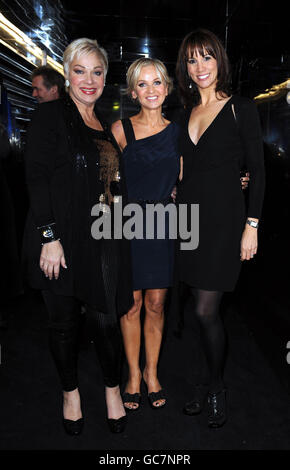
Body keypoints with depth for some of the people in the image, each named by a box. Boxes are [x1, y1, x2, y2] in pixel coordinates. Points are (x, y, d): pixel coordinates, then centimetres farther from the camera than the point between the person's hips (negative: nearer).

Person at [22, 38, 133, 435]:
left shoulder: (106, 124, 16)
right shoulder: (50, 115, -3)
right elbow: (37, 178, -10)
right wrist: (49, 237, -16)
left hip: (103, 239, 4)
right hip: (62, 238, -4)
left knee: (106, 318, 5)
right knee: (64, 321, 9)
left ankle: (112, 388, 30)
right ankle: (71, 392, 33)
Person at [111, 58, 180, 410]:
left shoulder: (177, 131, 8)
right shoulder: (120, 129, -1)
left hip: (162, 223, 2)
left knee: (156, 304, 8)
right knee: (132, 304, 6)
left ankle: (152, 373, 27)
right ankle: (133, 374, 25)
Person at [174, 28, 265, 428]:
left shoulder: (241, 108, -2)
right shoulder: (187, 113, 14)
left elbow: (257, 170, -4)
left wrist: (252, 225, -10)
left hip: (223, 219, -5)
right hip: (189, 216, 5)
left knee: (206, 311, -5)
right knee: (204, 309, 12)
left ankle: (217, 388, 20)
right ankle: (212, 380, 31)